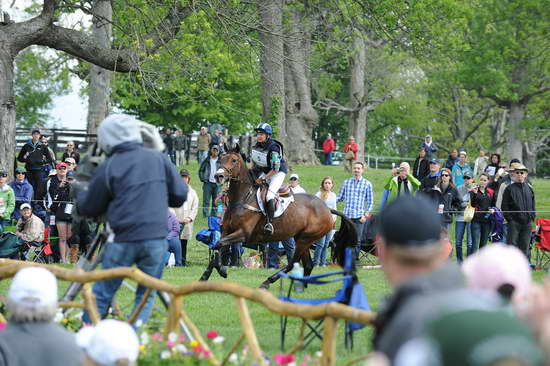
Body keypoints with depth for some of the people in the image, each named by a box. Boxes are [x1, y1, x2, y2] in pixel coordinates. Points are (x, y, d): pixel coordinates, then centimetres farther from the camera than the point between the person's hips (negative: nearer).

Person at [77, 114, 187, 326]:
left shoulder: (107, 168, -1)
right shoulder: (158, 159, 6)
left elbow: (89, 208, 8)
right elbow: (180, 195, 10)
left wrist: (81, 194, 30)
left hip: (124, 239, -2)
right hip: (156, 238, 2)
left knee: (102, 293, 8)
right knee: (147, 294, 12)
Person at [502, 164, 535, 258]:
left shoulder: (529, 188, 13)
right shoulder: (509, 189, 0)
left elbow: (533, 204, 18)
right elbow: (504, 206, -2)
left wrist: (532, 217, 6)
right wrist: (509, 218, -10)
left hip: (527, 222, 4)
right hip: (514, 222, -4)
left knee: (525, 246, 5)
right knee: (512, 244, -6)